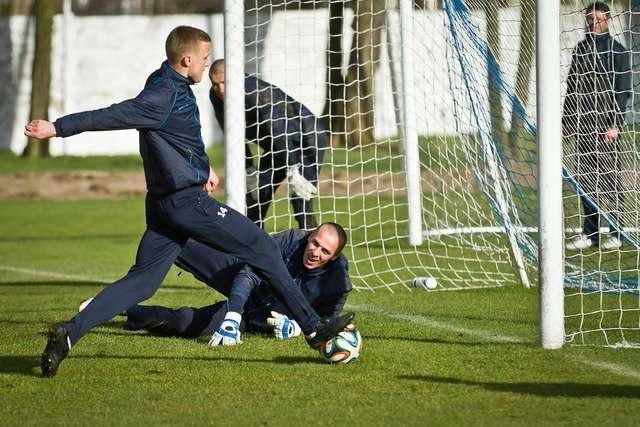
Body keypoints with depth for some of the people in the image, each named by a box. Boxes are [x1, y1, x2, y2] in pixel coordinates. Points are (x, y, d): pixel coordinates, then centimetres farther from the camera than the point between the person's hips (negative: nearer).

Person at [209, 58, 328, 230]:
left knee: (301, 202, -22)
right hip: (275, 147, 8)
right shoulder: (216, 97, -11)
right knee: (254, 195, 8)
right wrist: (248, 169, -3)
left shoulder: (257, 92, -34)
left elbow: (278, 132, -42)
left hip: (308, 138, -8)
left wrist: (293, 173, -49)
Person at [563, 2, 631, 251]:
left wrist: (615, 124, -13)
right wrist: (565, 121, 12)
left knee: (610, 179, -3)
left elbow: (623, 91, -6)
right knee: (586, 181, 4)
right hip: (582, 126, 5)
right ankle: (590, 233, 8)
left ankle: (615, 233, 2)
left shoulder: (617, 51, -1)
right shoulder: (580, 50, 14)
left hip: (606, 127, -5)